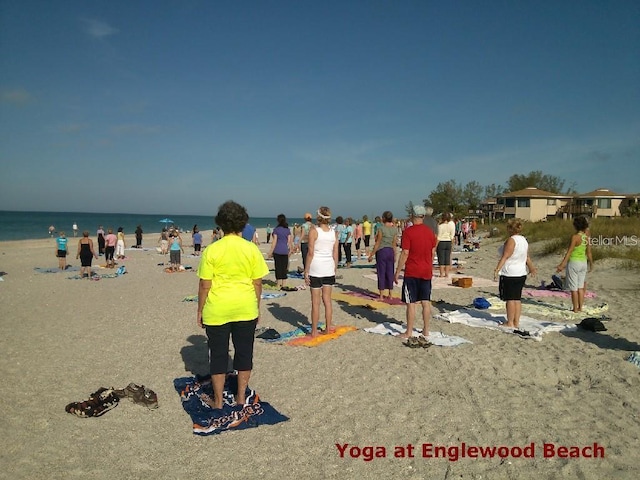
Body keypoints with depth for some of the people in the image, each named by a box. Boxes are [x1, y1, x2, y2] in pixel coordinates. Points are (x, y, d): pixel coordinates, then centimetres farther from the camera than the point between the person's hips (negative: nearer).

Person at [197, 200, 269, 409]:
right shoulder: (251, 249, -6)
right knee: (244, 352, 15)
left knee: (218, 354, 12)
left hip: (217, 311, -1)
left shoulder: (211, 250, -9)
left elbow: (204, 285, -7)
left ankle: (218, 400, 23)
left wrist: (200, 310, 5)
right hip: (246, 309, 1)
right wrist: (257, 307, 11)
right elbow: (257, 283, -2)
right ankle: (241, 396, 26)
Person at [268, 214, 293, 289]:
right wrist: (290, 250, 15)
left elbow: (274, 242, -8)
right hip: (285, 251, 4)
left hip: (277, 250, -3)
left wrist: (271, 252, -3)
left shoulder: (276, 229, -6)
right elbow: (289, 241, 5)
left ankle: (278, 284, 3)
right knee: (284, 267, 8)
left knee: (278, 267, 1)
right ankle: (284, 284, 10)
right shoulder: (288, 230, 5)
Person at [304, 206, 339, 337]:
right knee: (327, 300, 15)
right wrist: (334, 270, 17)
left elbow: (310, 253, -12)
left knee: (316, 301, 3)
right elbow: (335, 254, 7)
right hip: (329, 269, 4)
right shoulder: (334, 233, 4)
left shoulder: (314, 231, -9)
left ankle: (314, 331, 10)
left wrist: (306, 271, -6)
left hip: (316, 269, -4)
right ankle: (328, 328, 23)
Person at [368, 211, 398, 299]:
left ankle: (381, 295, 3)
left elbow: (377, 243, -12)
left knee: (381, 273, 1)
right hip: (391, 251, 5)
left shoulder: (381, 228, -13)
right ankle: (390, 294, 19)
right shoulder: (395, 229, 3)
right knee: (389, 273, 12)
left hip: (381, 251, -5)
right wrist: (394, 255, 16)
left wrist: (371, 255, -6)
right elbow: (394, 244, 6)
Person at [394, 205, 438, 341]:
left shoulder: (408, 231, -12)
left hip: (412, 272, -5)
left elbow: (405, 253, -15)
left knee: (411, 303, 1)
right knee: (426, 302, 9)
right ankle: (426, 332, 17)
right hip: (427, 272, 5)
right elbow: (433, 252, 11)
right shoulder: (430, 232, 5)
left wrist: (397, 272, -8)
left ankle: (409, 333, 8)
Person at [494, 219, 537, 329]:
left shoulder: (511, 240, -15)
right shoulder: (524, 240, 11)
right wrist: (531, 268, 35)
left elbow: (505, 257, -22)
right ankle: (516, 322, 16)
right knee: (517, 298, 11)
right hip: (521, 274, 9)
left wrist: (497, 269, -25)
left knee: (510, 298, -2)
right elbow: (527, 257, 20)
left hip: (510, 275, -8)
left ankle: (510, 323, 4)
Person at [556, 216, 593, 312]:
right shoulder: (586, 237, 5)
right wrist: (591, 264, 23)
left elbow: (569, 251, -18)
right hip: (583, 262, 7)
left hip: (574, 262, -7)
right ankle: (580, 307, 18)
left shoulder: (575, 237, -15)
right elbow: (589, 253, 11)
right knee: (580, 287, 14)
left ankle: (575, 309, 4)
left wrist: (562, 264, -17)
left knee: (573, 287, 0)